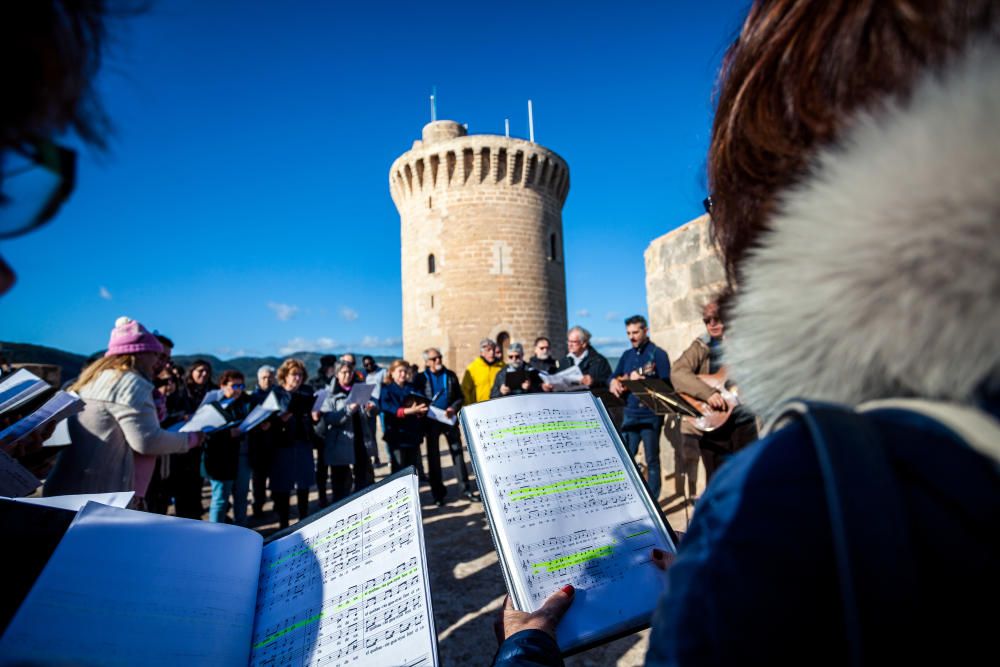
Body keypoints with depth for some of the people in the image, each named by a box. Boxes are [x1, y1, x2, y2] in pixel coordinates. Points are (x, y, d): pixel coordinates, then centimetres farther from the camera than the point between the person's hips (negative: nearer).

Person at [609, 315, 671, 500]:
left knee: (652, 459, 2)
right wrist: (615, 383, -7)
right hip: (630, 413, 5)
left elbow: (665, 384, -13)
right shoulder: (627, 355, 13)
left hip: (651, 414, -5)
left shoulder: (658, 353, -5)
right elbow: (614, 378, 16)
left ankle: (652, 501, 13)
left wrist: (640, 379, -22)